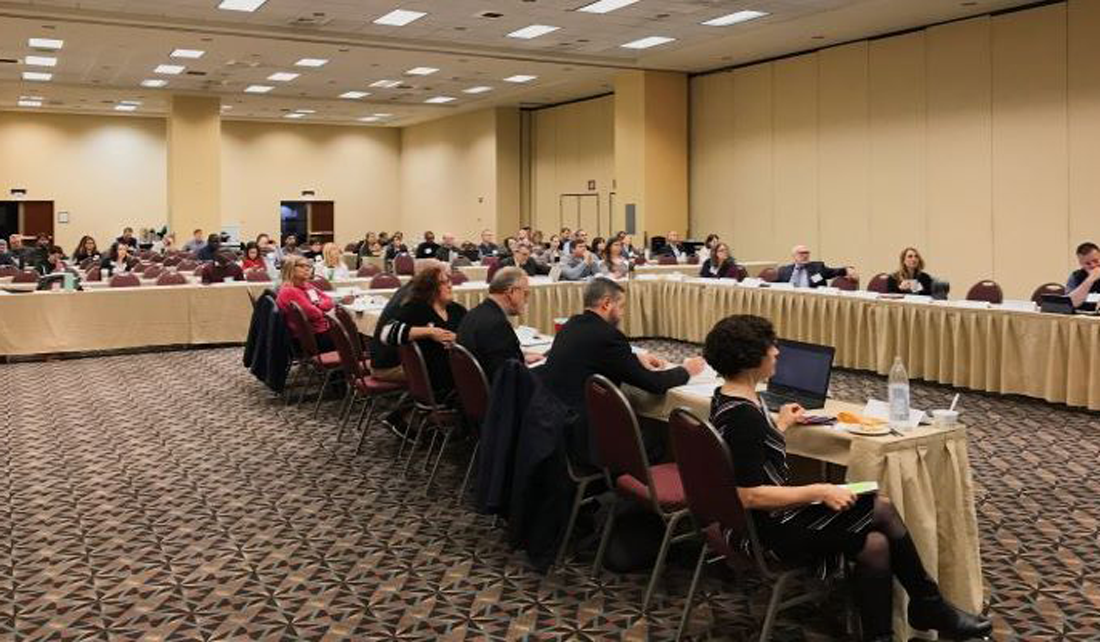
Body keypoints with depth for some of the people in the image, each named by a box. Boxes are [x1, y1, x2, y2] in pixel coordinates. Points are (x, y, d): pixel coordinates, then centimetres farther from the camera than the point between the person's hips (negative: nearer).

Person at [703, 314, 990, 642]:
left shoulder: (726, 398, 3)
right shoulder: (743, 417, -26)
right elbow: (750, 495, -28)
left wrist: (782, 425, 27)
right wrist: (820, 491, -22)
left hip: (768, 515, 9)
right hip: (771, 531, -9)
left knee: (875, 545, 4)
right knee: (883, 508, -1)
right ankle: (929, 606, 18)